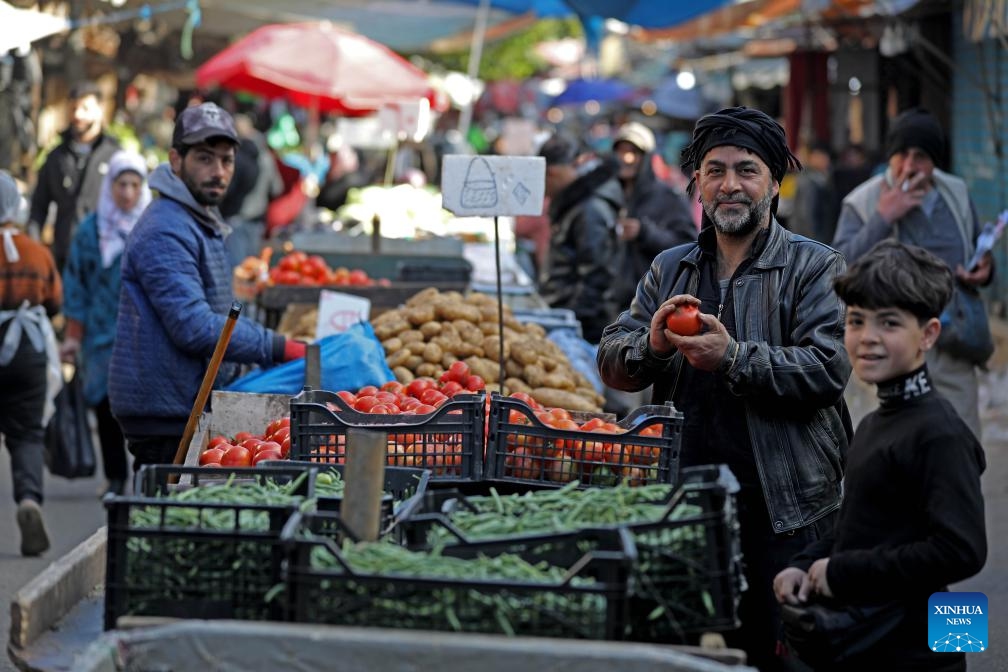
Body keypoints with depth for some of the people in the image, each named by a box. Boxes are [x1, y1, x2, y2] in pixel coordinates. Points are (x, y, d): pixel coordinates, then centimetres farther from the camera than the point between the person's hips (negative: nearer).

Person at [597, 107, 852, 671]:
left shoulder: (815, 268, 0)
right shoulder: (669, 270, 16)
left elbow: (827, 370, -13)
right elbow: (612, 362, 10)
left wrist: (734, 358, -22)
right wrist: (651, 345, -13)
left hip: (784, 512, -4)